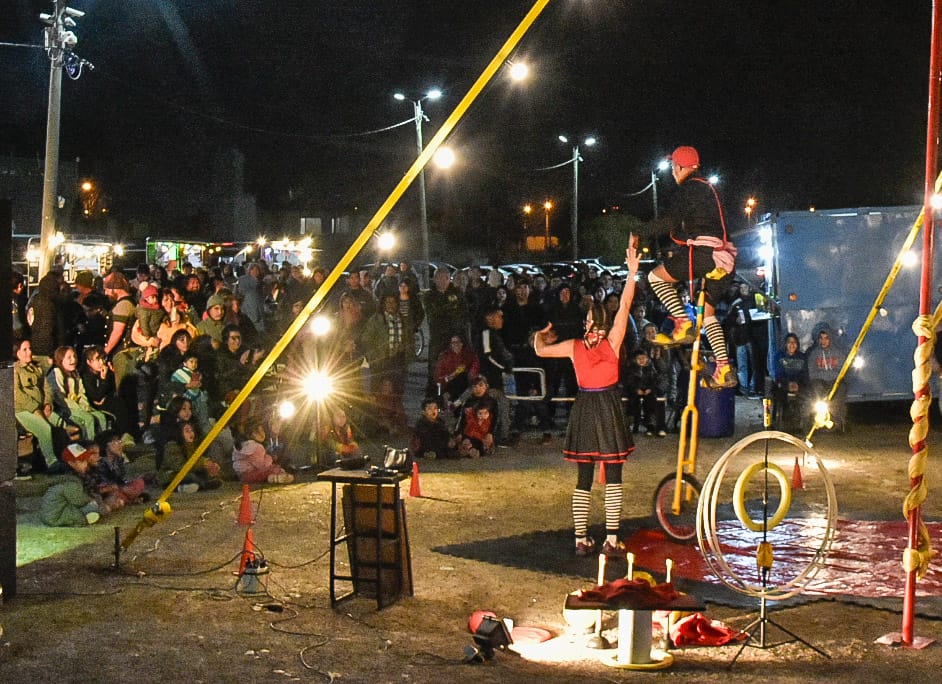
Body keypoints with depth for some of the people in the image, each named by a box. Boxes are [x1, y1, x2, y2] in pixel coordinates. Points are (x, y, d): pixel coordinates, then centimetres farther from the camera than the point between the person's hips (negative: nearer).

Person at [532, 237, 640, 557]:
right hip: (609, 410, -3)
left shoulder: (574, 347, -3)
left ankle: (581, 539, 9)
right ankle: (611, 540, -2)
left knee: (583, 479, 8)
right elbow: (625, 306, -11)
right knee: (613, 478, 2)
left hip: (584, 410, 3)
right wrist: (632, 270, -11)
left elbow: (540, 350, 10)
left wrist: (540, 334, 30)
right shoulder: (613, 342, -9)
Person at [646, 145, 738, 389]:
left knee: (656, 276, 4)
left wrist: (677, 247, 8)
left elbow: (673, 219, -9)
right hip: (723, 257, 9)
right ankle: (724, 370, 7)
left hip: (702, 252, -9)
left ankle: (684, 325, -8)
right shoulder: (708, 188, 25)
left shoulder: (688, 187, -2)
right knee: (707, 313, 15)